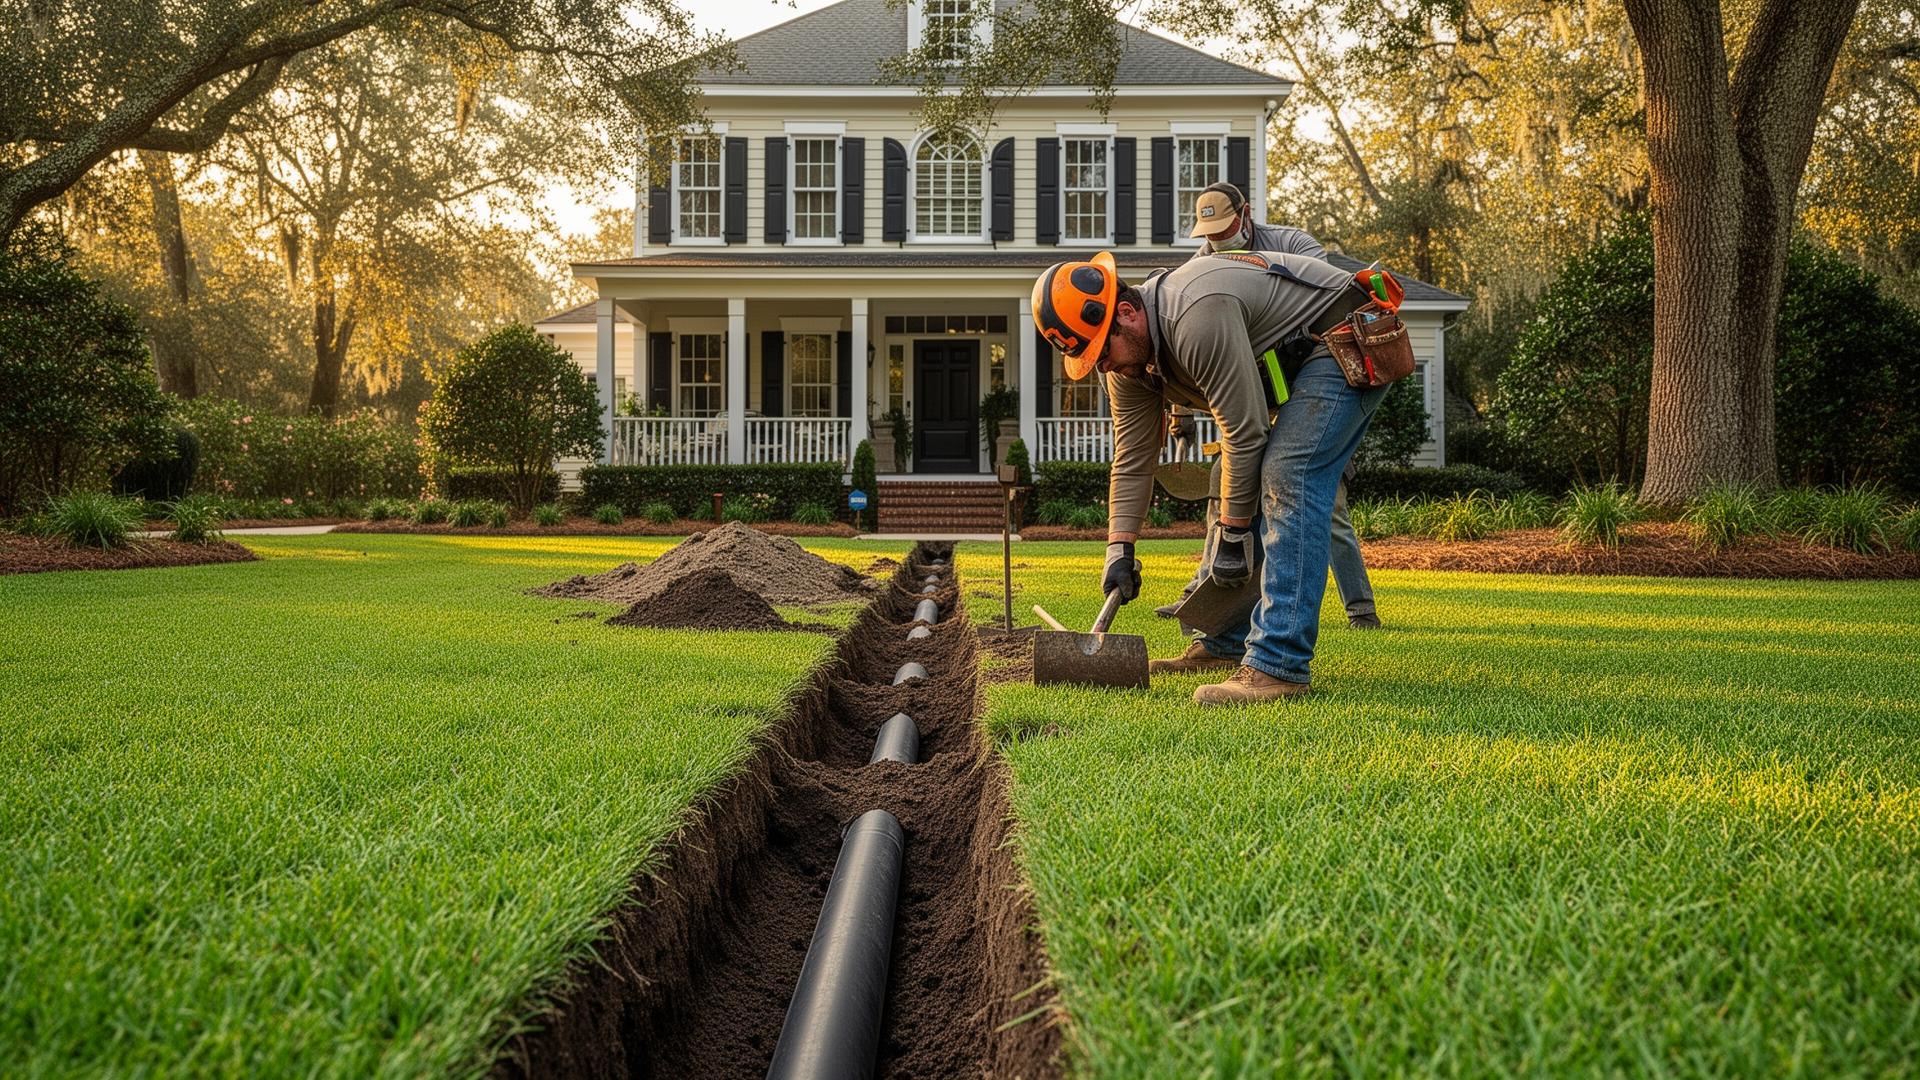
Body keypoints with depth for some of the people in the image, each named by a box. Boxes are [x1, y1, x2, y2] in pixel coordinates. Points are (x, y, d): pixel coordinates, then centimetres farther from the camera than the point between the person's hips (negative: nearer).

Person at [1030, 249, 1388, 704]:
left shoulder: (1198, 318, -33)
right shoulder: (1129, 358, -2)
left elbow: (1244, 432, -29)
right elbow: (1132, 458, 3)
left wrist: (1232, 534, -20)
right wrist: (1119, 548, -4)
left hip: (1344, 346, -10)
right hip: (1294, 367, 10)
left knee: (1288, 481, -23)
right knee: (1248, 486, 9)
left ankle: (1279, 665, -27)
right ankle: (1224, 643, 19)